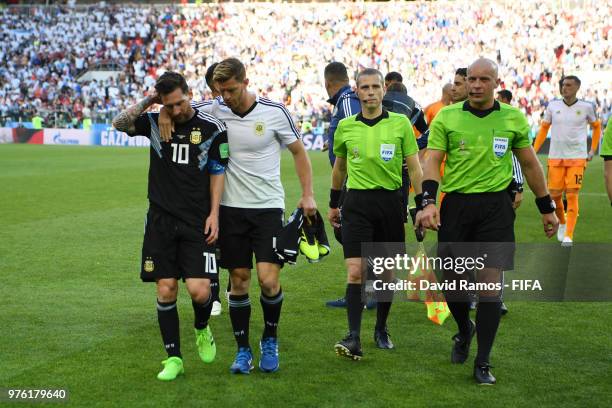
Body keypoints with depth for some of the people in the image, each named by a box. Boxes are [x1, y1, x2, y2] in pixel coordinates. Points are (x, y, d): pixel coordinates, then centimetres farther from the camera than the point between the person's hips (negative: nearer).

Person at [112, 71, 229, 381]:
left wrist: (214, 214, -4)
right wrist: (147, 101, -10)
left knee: (200, 291, -11)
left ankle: (202, 329, 23)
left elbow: (217, 173, 2)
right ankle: (173, 358, 12)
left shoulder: (212, 128, -1)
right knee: (166, 291, 0)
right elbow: (119, 123, -7)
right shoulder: (155, 122, 5)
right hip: (161, 220, 2)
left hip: (197, 222, -2)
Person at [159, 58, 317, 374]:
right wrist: (166, 110, -15)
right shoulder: (213, 110, -2)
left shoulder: (274, 111, -7)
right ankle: (243, 350, 18)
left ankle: (270, 339, 15)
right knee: (238, 280, 5)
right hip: (231, 208, 2)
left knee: (269, 280, -11)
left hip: (268, 208, -2)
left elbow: (298, 150, 5)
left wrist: (307, 194, 1)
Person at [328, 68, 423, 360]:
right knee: (355, 272, -12)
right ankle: (353, 338, -14)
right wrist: (333, 204, 23)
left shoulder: (400, 123, 0)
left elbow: (414, 168, 2)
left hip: (390, 202, 0)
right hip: (356, 202, 0)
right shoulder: (345, 127, 5)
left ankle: (381, 330, 27)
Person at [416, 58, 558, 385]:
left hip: (496, 206, 0)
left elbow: (530, 164, 15)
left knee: (491, 284, -7)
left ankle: (482, 364, 2)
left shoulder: (513, 118, 6)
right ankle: (464, 330, 38)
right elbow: (433, 160, -4)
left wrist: (547, 209, 17)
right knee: (453, 282, 5)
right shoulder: (446, 117, 2)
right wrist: (428, 202, -19)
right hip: (456, 205, 0)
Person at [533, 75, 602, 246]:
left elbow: (596, 127, 16)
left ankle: (568, 235, -7)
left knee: (572, 195, -9)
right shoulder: (553, 106, 3)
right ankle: (562, 222, 32)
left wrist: (592, 150, 11)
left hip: (577, 157, -2)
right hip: (555, 157, 2)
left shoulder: (586, 107, -1)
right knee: (554, 195, 3)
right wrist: (534, 150, 5)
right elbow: (544, 129, 12)